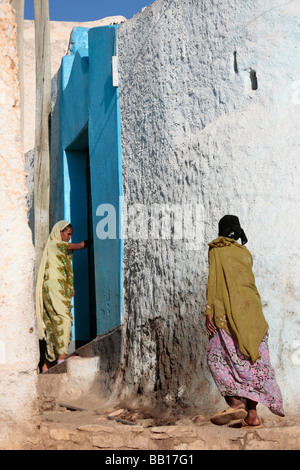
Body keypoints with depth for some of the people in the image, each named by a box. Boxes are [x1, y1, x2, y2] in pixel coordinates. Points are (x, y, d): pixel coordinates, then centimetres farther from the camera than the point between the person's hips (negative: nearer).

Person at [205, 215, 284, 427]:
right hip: (253, 311, 6)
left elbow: (213, 280, -5)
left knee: (218, 356, -2)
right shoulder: (246, 253, 18)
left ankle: (236, 402, -20)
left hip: (229, 311, -5)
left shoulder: (216, 250, 3)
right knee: (252, 361, 4)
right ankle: (252, 414, 1)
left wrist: (209, 311, -8)